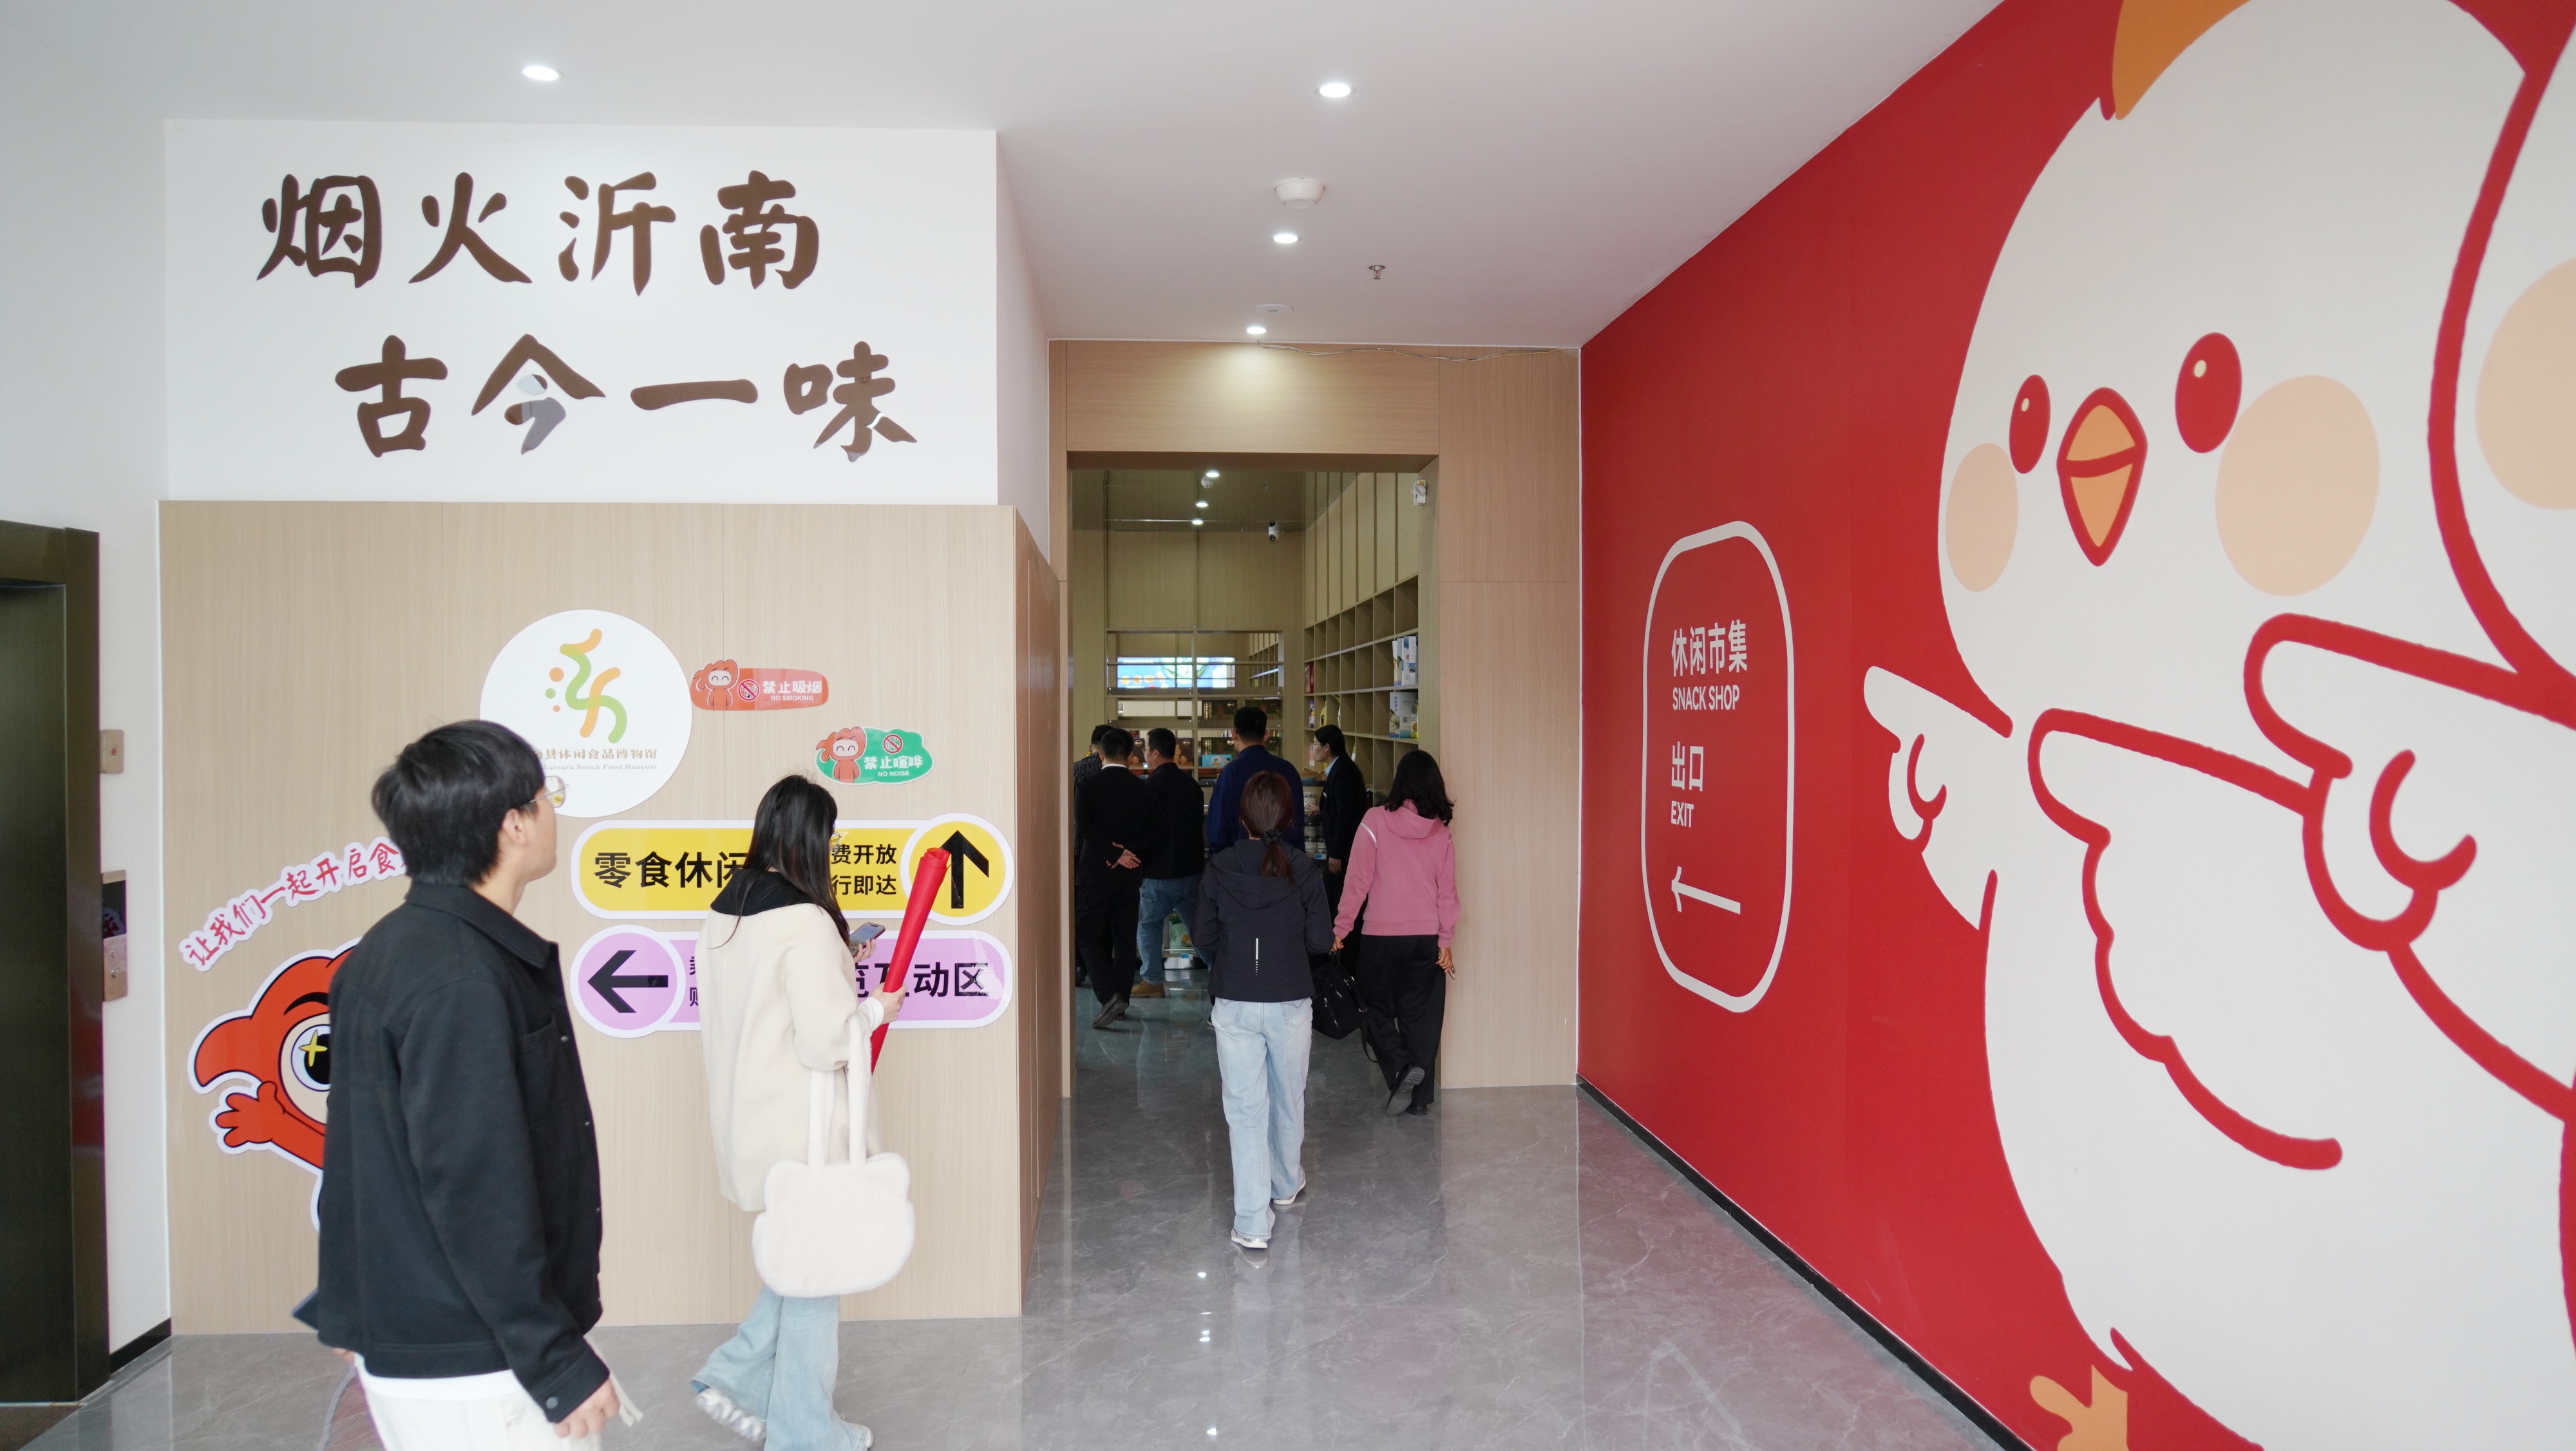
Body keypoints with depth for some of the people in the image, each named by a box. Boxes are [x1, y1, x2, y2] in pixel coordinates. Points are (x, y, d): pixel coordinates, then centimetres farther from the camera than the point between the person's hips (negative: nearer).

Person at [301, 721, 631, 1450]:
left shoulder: (383, 953, 7)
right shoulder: (462, 982, -24)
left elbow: (352, 1153, 14)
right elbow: (475, 1194, -25)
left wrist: (348, 1307, 23)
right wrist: (558, 1363, -19)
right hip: (475, 1370, -10)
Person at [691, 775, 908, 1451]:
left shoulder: (722, 912, 4)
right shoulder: (805, 920, -23)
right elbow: (826, 1040, -23)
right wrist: (877, 1009, -5)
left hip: (745, 1117, 8)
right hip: (802, 1125, -8)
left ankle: (736, 1376, 25)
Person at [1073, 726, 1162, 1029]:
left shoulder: (1087, 788, -5)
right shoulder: (1143, 790, 1)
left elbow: (1084, 826, -15)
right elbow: (1155, 833, -5)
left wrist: (1113, 853, -14)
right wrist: (1129, 851, -11)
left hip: (1094, 872, -3)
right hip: (1130, 876, 3)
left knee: (1088, 937, 2)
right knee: (1125, 939, 13)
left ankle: (1110, 995, -15)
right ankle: (1121, 1001, 18)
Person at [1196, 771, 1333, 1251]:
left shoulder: (1219, 869, -8)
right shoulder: (1304, 870, -9)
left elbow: (1203, 937, -2)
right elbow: (1321, 939, -8)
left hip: (1234, 1005, 0)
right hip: (1291, 1002, 1)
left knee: (1245, 1109, 4)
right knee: (1288, 1101, 20)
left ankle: (1253, 1223, 3)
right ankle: (1286, 1185, 42)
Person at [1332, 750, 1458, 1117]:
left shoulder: (1376, 822, -9)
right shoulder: (1441, 832, 0)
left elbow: (1357, 882, -8)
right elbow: (1448, 891, 3)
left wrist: (1340, 929, 0)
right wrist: (1445, 941, 9)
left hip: (1382, 936, -3)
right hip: (1428, 937, 3)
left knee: (1376, 1010, 13)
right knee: (1421, 1015, 11)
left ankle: (1401, 1067, -9)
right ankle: (1419, 1096, 13)